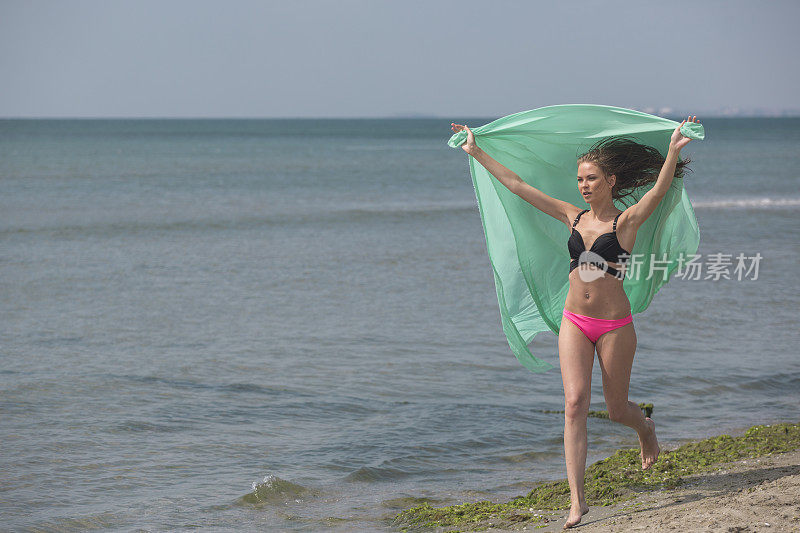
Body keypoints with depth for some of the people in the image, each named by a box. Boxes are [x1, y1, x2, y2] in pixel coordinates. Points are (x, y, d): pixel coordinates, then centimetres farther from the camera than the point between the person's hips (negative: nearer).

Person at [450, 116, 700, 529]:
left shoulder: (626, 222, -6)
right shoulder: (573, 217, 5)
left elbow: (659, 190, -23)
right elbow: (517, 186, 7)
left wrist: (673, 152, -37)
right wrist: (476, 153, 7)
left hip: (615, 325, -3)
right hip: (575, 323, 3)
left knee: (616, 409, 9)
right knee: (575, 402, -11)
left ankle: (646, 428, 48)